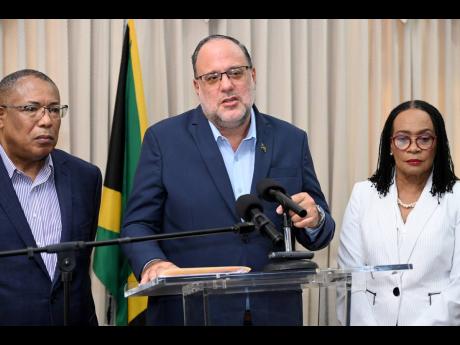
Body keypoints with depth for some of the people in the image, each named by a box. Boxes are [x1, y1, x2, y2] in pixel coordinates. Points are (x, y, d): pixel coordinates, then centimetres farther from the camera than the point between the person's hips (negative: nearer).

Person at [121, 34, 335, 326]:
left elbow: (319, 235, 7)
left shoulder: (291, 140, 4)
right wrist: (153, 263, -23)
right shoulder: (164, 139, -3)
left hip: (274, 313, 2)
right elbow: (138, 224, -3)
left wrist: (314, 219, -16)